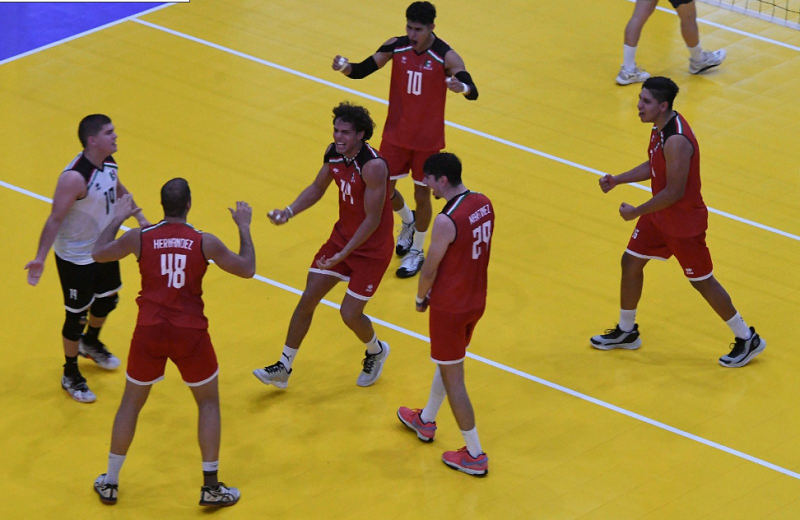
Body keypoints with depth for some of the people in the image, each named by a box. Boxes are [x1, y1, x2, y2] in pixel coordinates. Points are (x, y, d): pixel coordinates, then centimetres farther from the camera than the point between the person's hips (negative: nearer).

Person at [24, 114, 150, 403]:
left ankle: (91, 343, 56)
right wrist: (41, 258, -33)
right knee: (77, 316, 6)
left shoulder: (109, 164, -7)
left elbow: (119, 191, 15)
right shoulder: (75, 178, -33)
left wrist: (139, 216, 19)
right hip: (76, 259, -8)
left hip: (104, 249, 8)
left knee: (107, 300, 26)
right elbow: (55, 219, -30)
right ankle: (70, 374, 26)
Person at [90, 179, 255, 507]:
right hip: (190, 333, -1)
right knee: (209, 403, 18)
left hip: (150, 332, 1)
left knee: (131, 403, 20)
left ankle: (109, 484, 25)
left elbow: (98, 253, 12)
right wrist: (244, 227, 17)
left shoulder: (140, 237, -5)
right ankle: (211, 487, 14)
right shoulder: (205, 242, -8)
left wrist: (117, 218, 26)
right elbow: (247, 269, 5)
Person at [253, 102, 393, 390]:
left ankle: (376, 351, 30)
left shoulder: (373, 166, -30)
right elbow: (318, 188, 11)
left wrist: (343, 254, -28)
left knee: (350, 313, -4)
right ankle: (283, 368, 15)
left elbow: (373, 219, -26)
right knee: (308, 298, 4)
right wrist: (289, 212, -4)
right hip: (342, 235, 7)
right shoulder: (334, 153, -7)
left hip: (372, 248, -7)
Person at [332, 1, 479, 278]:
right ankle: (408, 221, 43)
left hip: (427, 139, -3)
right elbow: (362, 70, -7)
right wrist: (345, 67, -31)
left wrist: (461, 87, -52)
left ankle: (417, 251, 29)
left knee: (422, 195, 7)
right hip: (396, 134, 3)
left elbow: (473, 92, -27)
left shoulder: (446, 57, -19)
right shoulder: (396, 46, -10)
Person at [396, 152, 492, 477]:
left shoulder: (447, 221, -27)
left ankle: (475, 456, 9)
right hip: (476, 301, 9)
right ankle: (425, 421, 49)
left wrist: (421, 297, 3)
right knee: (447, 363, 28)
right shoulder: (484, 204, -2)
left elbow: (430, 270, -17)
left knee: (453, 379, 3)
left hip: (449, 307, -8)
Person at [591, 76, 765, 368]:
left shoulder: (676, 140, -33)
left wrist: (636, 212, -20)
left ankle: (747, 340, 20)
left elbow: (674, 192, -29)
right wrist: (617, 180, 5)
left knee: (702, 281, 4)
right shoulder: (660, 126, -2)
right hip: (659, 214, 9)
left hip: (684, 222, -9)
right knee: (631, 262, 15)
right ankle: (626, 332, 34)